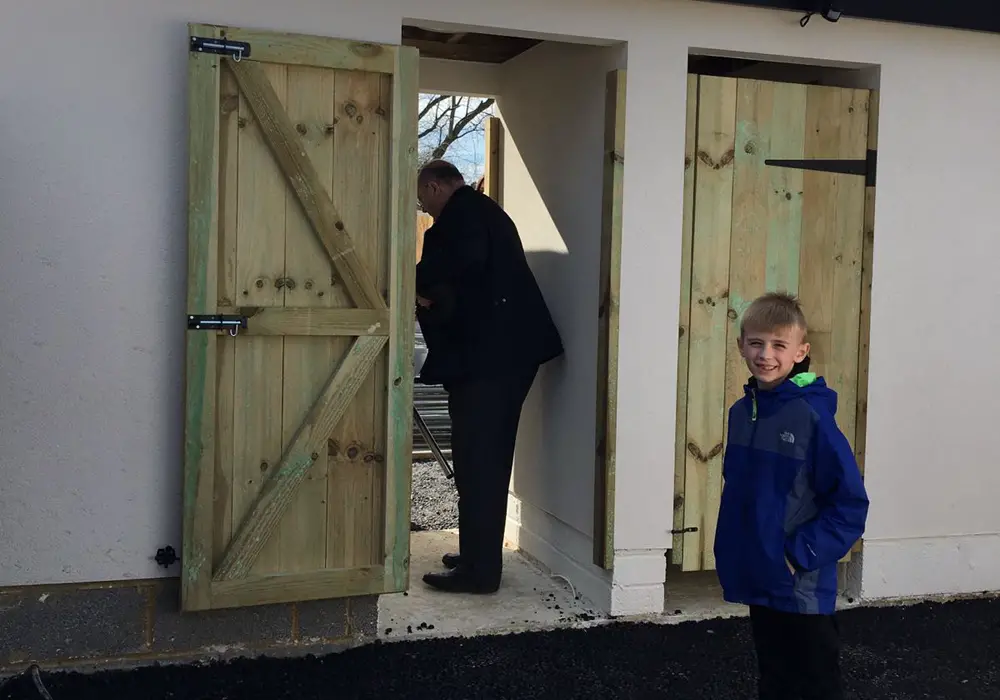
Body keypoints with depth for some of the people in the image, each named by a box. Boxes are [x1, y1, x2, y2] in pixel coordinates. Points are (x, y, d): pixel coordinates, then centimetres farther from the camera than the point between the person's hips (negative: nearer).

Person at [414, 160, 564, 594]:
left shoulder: (462, 210, -6)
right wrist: (433, 298, 10)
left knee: (476, 461, -5)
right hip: (505, 350, 10)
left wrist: (419, 284, -12)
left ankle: (478, 570, 1)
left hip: (489, 354, -10)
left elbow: (466, 259, -25)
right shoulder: (482, 212, 24)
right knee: (489, 459, 15)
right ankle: (481, 557, 24)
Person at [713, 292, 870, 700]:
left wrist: (801, 555, -17)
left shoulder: (813, 416, -17)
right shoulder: (742, 411, 3)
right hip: (758, 581, 6)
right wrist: (733, 552, 8)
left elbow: (851, 502, -16)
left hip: (803, 590, -6)